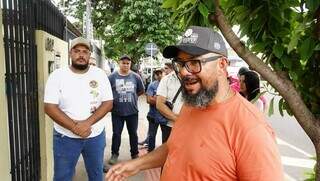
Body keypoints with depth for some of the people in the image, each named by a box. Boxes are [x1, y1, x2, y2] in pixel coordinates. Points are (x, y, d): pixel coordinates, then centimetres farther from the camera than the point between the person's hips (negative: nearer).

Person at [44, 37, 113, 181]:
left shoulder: (100, 74, -2)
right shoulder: (57, 76, -6)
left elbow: (108, 103, -6)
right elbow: (50, 107, -11)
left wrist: (87, 123, -20)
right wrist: (74, 127, -20)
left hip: (96, 135, 2)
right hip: (65, 137, -1)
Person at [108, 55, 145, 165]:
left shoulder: (136, 77, 0)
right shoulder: (112, 76, -4)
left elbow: (141, 91, 12)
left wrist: (132, 97, 9)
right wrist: (114, 99, 2)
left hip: (132, 111, 1)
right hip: (117, 111, -1)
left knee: (133, 134, 12)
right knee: (116, 134, 9)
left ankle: (135, 154, 28)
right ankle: (114, 154, 27)